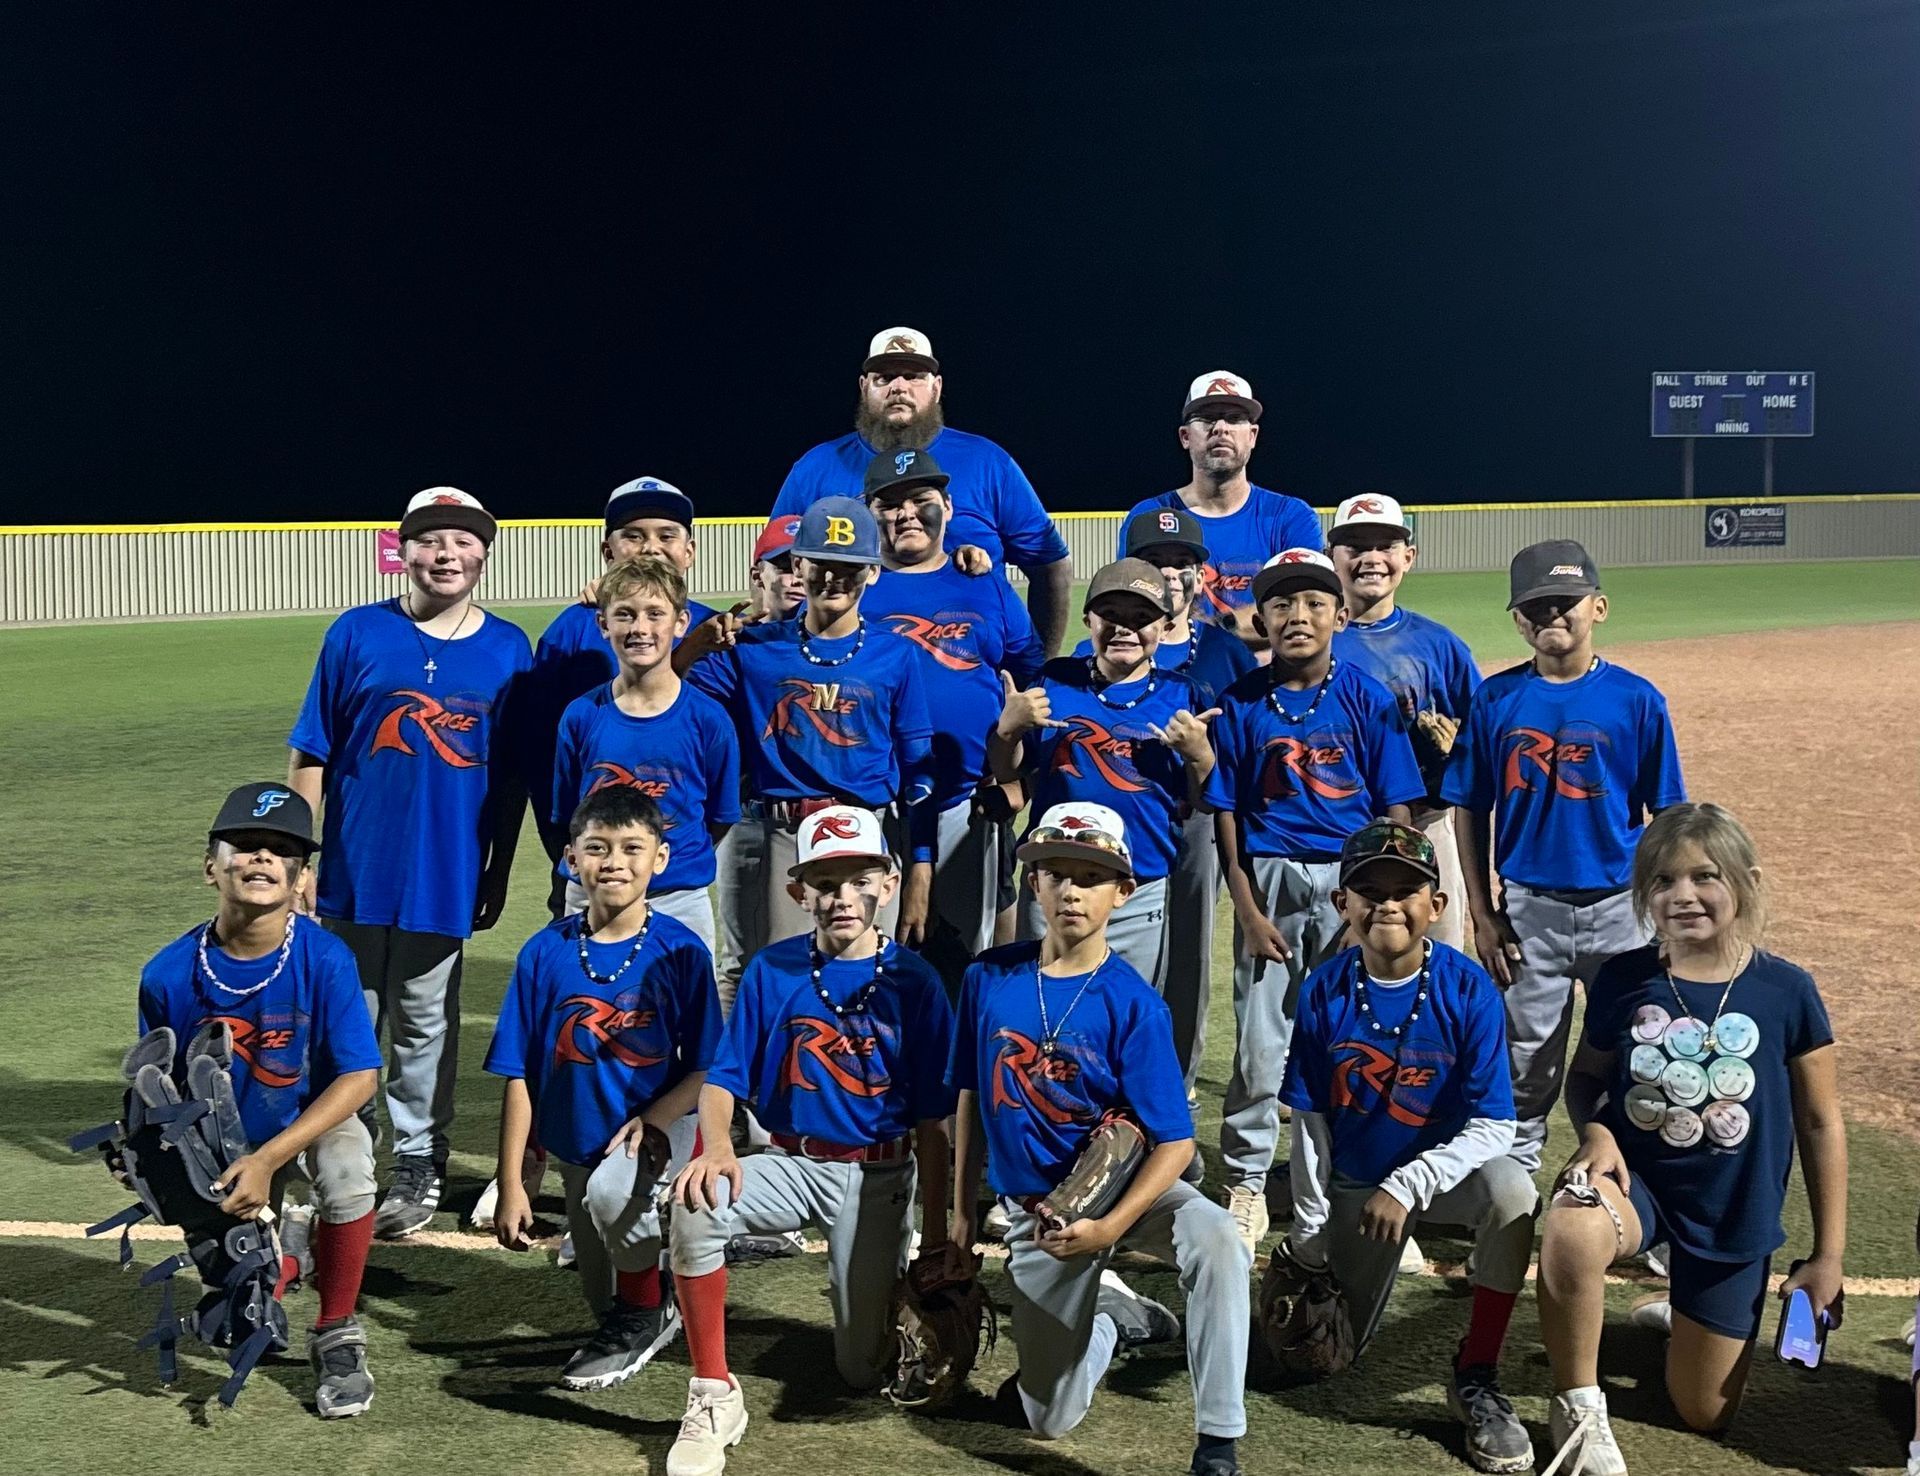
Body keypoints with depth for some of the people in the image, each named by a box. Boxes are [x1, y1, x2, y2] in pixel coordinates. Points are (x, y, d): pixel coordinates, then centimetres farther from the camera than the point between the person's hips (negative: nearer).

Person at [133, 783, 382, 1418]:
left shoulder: (325, 959, -20)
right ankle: (281, 1253, 31)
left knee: (345, 1168, -36)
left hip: (316, 1125, -2)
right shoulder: (169, 973, -14)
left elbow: (359, 1078, -22)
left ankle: (336, 1336, -9)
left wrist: (268, 1159, -30)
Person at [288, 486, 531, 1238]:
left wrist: (497, 872, 6)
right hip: (355, 871, 0)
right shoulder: (356, 634, -1)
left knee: (424, 1026, 11)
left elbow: (512, 779, 5)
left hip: (447, 876, 0)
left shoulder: (507, 649, 1)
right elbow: (310, 756, 1)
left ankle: (419, 1166, 24)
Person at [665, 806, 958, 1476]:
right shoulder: (771, 970, -1)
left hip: (881, 1179, -1)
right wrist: (716, 1147, -26)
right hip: (792, 1164, 1)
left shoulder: (914, 983, -6)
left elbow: (933, 1122, -3)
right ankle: (713, 1395, -15)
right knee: (696, 1202, -31)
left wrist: (936, 1243, -3)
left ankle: (860, 1280, 34)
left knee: (865, 1371, -2)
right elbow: (723, 1080, -2)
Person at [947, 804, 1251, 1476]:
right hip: (1031, 1207, 3)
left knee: (1217, 1240, -36)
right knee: (1049, 1417, 5)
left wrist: (1110, 1228, -31)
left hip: (1125, 1184, -3)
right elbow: (970, 1097, 6)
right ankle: (1116, 1313, 35)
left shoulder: (1132, 1003, -16)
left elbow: (1174, 1142, -17)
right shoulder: (990, 978, -6)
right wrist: (962, 1212, 7)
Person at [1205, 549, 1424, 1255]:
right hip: (1270, 880, 0)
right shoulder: (1241, 704, 0)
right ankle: (1245, 1185, 17)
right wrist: (1248, 909, -5)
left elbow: (1396, 810, 1)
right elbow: (1225, 814, 1)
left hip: (1352, 879, 0)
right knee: (1259, 1043, 3)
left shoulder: (1367, 699, -1)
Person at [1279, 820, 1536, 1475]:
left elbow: (1492, 1127, -18)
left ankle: (1475, 1376, -18)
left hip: (1446, 1168, -1)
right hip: (1353, 1183, 2)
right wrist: (1309, 1236, -2)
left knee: (1511, 1189, -35)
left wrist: (1407, 1185, -29)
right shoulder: (1324, 992, -13)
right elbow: (1309, 1122, -5)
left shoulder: (1468, 988, -18)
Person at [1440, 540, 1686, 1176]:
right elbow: (1470, 813, 3)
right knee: (1527, 1061, 11)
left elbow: (1667, 817, 0)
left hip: (1620, 907, 0)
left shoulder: (1637, 699, -3)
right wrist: (1483, 916, -1)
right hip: (1529, 910, 1)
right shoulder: (1495, 699, -1)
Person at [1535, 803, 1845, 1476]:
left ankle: (1688, 1314, 44)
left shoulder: (1786, 991, -11)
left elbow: (1820, 1124, -1)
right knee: (1570, 1232, -39)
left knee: (1704, 1413, 10)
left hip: (1734, 1216, 1)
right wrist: (1596, 1133, -16)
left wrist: (1828, 1254, 2)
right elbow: (1586, 1075, 7)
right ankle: (1577, 1406, -14)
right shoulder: (1623, 978, -9)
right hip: (1635, 1177, -1)